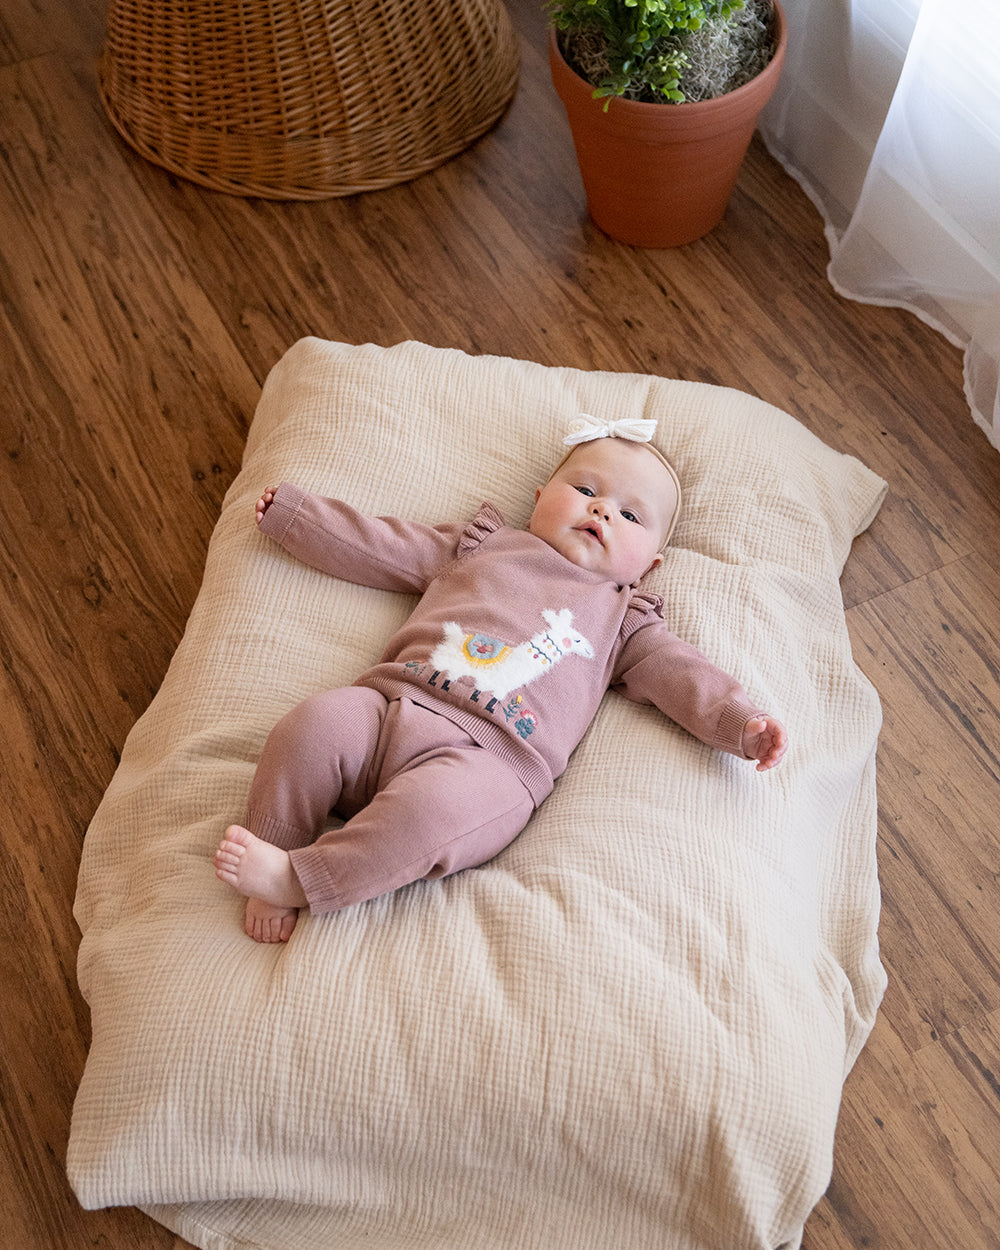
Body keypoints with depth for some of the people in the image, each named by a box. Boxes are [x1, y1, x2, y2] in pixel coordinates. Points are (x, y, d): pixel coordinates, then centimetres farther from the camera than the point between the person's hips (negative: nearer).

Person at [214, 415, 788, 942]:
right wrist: (290, 510, 26)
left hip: (491, 757, -2)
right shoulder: (482, 543, 27)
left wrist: (740, 722, -5)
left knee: (440, 803, -36)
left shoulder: (621, 616, 25)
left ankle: (298, 879, -30)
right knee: (315, 723, -27)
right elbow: (377, 547, 27)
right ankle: (271, 866, -17)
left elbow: (680, 672, 14)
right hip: (389, 705, 3)